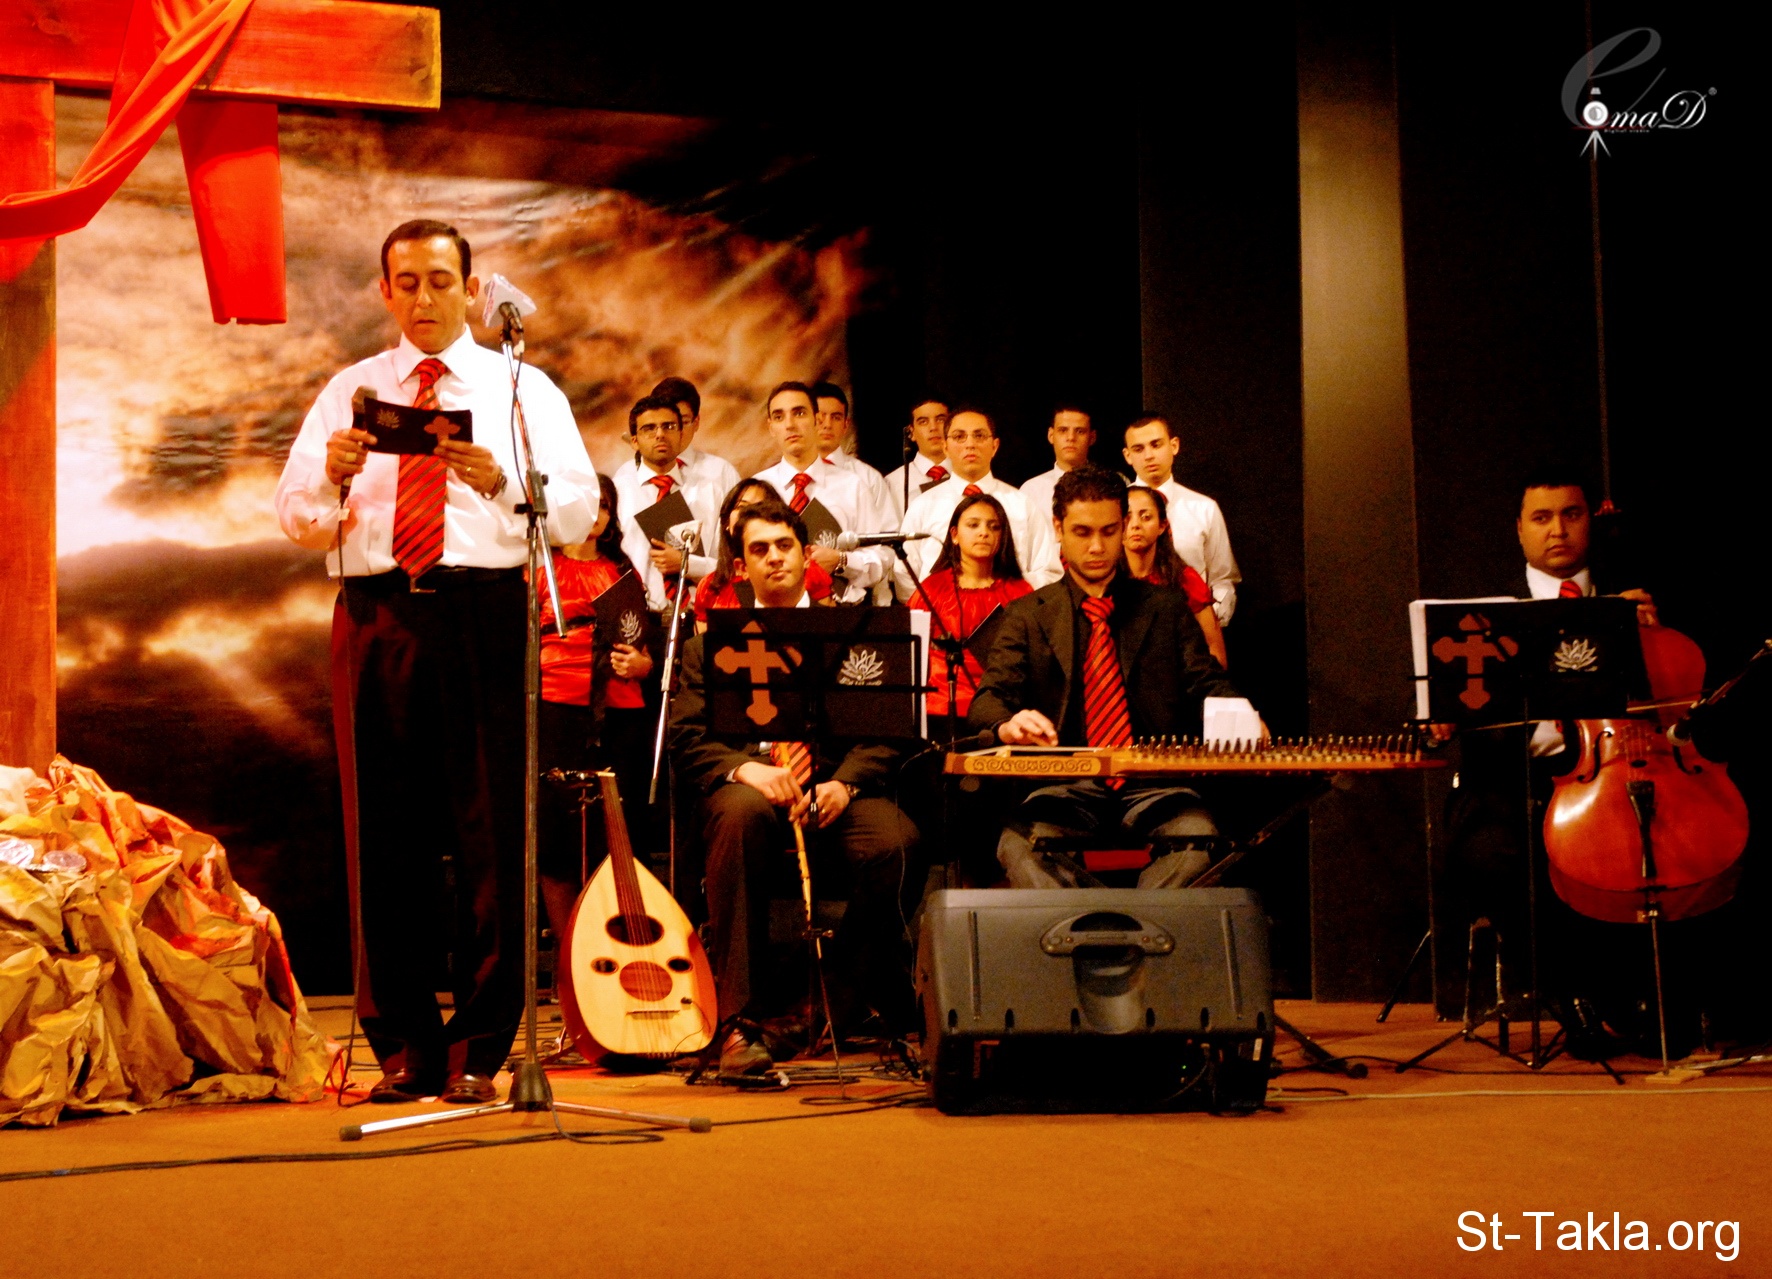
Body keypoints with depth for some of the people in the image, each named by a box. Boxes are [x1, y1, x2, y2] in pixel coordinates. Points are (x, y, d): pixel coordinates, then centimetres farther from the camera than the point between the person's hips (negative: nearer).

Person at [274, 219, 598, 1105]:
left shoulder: (523, 390, 12)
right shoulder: (348, 391, 17)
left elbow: (579, 511, 0)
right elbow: (294, 518, 10)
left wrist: (500, 480, -18)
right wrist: (332, 474, -11)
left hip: (485, 614, -2)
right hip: (375, 618, 2)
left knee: (491, 833, -3)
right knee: (385, 833, 2)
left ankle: (480, 1053, 4)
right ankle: (403, 1049, 11)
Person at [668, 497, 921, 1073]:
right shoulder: (711, 644, 17)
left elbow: (884, 733, 7)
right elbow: (688, 739, 5)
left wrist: (845, 783, -14)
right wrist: (744, 768, -16)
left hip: (831, 794, 1)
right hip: (748, 787, -1)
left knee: (894, 841, -32)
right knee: (742, 812, -38)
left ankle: (848, 994, -1)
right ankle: (740, 1020, -35)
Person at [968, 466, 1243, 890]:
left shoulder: (1167, 608, 19)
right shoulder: (1027, 615, 15)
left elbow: (1206, 684, 10)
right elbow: (989, 698, 4)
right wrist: (1008, 725, -23)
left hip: (1153, 788, 1)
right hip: (1066, 787, -1)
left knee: (1197, 836, -35)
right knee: (1021, 845, -36)